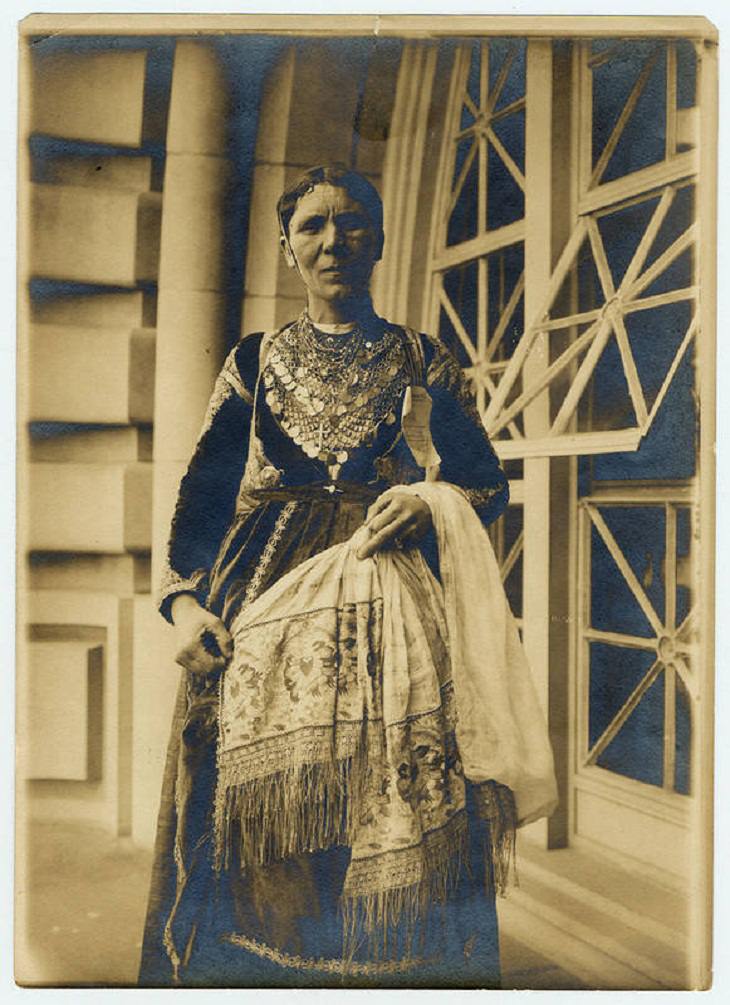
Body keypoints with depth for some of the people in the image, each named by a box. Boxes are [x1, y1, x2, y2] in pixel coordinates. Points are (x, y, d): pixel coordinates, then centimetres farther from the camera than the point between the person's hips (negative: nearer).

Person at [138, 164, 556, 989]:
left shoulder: (423, 361, 15)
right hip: (263, 598, 1)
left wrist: (430, 502, -9)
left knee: (400, 827, -13)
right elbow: (204, 491, 11)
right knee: (255, 824, -4)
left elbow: (489, 484, 13)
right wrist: (183, 599, -4)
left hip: (394, 606, -1)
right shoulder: (253, 363, 17)